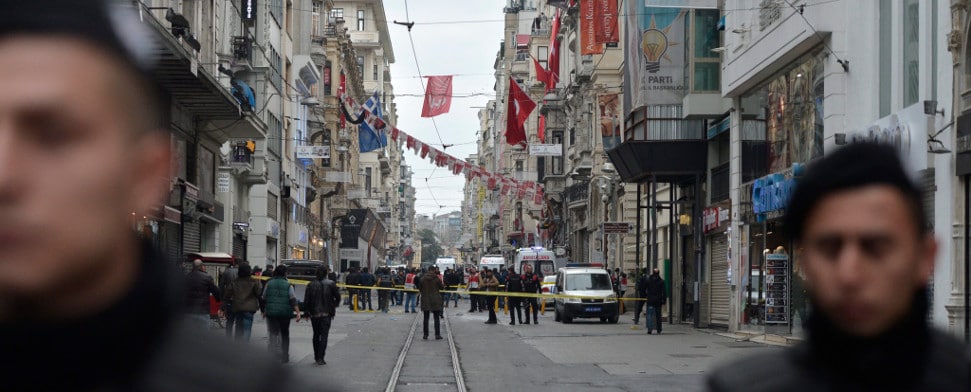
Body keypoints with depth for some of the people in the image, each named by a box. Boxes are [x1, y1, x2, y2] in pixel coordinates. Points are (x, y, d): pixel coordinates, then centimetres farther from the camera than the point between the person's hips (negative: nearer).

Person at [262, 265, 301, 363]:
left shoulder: (269, 284, 2)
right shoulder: (288, 285, -3)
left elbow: (264, 299, 7)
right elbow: (293, 300, -11)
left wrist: (264, 311, 20)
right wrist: (298, 312, -13)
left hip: (271, 312, 0)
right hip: (285, 313, 0)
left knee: (273, 333, 1)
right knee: (285, 334, 14)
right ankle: (285, 357, 18)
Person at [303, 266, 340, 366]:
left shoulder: (311, 285, -2)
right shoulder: (331, 284, -6)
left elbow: (306, 301, -2)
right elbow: (338, 297, -2)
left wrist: (307, 312, 9)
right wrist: (334, 307, 15)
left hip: (314, 314, 2)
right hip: (326, 313, -2)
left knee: (316, 335, 16)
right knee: (324, 335, -2)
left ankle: (316, 357, 21)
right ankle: (320, 358, -10)